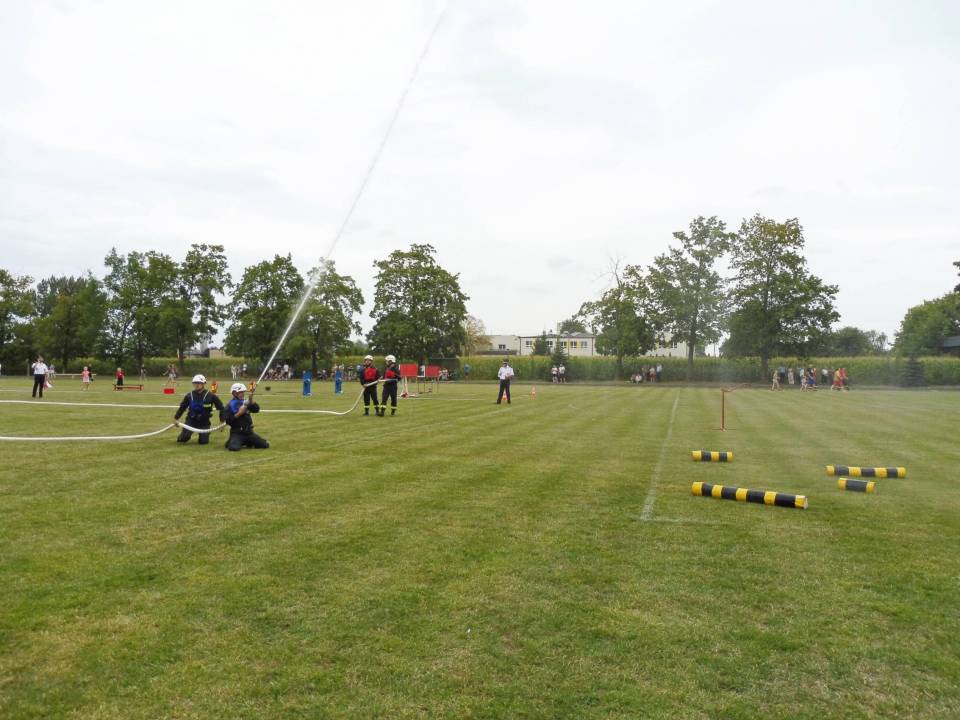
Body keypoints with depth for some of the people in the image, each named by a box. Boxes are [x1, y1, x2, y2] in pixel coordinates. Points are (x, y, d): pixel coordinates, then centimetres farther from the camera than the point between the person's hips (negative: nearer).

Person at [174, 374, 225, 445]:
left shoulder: (211, 396, -10)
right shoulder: (189, 395, -3)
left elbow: (220, 407, -4)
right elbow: (182, 407, 11)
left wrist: (222, 421, -7)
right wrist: (176, 418, 3)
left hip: (204, 422, -1)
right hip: (191, 420, 1)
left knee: (203, 441, -8)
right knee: (183, 438, -15)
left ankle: (203, 435, 29)